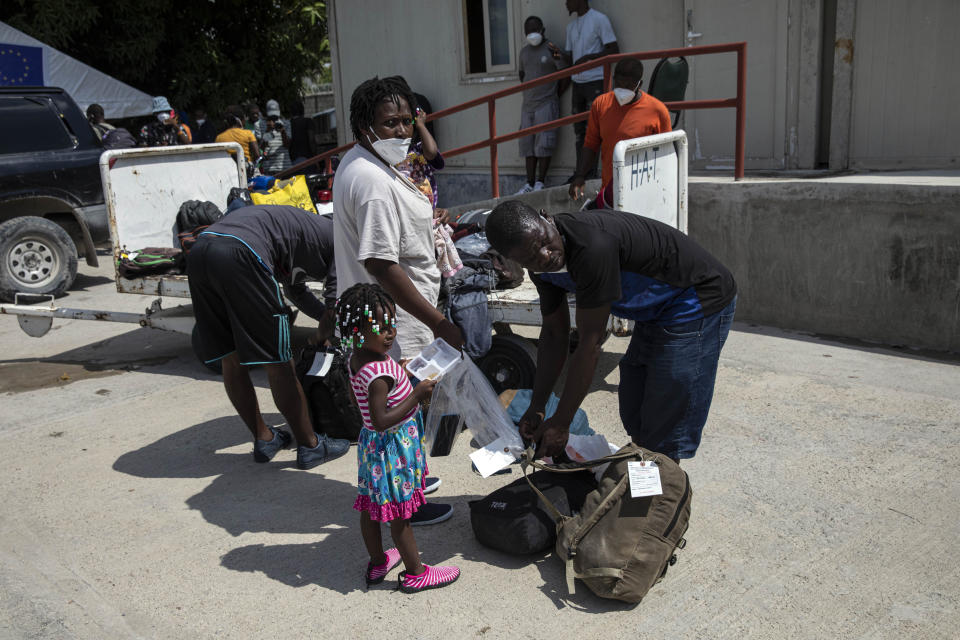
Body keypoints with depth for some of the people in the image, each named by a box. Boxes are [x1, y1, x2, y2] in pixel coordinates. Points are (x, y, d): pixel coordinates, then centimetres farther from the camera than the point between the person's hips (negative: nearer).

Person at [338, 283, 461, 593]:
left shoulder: (357, 358, -1)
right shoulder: (379, 373, -30)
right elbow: (381, 420, -30)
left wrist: (400, 376, 7)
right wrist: (416, 395, -26)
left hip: (372, 443, 9)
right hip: (392, 447, -9)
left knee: (371, 508, 21)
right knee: (399, 513, 6)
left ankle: (377, 562, 39)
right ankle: (415, 573, 22)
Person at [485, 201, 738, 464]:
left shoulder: (591, 245, -35)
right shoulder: (543, 265, -8)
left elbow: (590, 343, -30)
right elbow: (554, 335, 3)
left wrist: (560, 424, -22)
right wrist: (536, 408, -1)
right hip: (655, 312, 9)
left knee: (663, 435, -7)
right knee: (635, 420, 16)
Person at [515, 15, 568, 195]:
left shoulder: (552, 50, -7)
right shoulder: (524, 51, 13)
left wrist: (554, 96, 0)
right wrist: (529, 91, 15)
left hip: (546, 105, -7)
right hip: (527, 105, 7)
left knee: (543, 144, -8)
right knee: (527, 144, 6)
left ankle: (540, 183, -5)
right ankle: (530, 183, 10)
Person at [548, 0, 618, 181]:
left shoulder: (599, 20, -5)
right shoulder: (571, 26, 17)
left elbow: (614, 50, -9)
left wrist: (589, 57, -19)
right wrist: (561, 54, -4)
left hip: (595, 82, -7)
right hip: (577, 83, 7)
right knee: (579, 131, 7)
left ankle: (591, 174, -5)